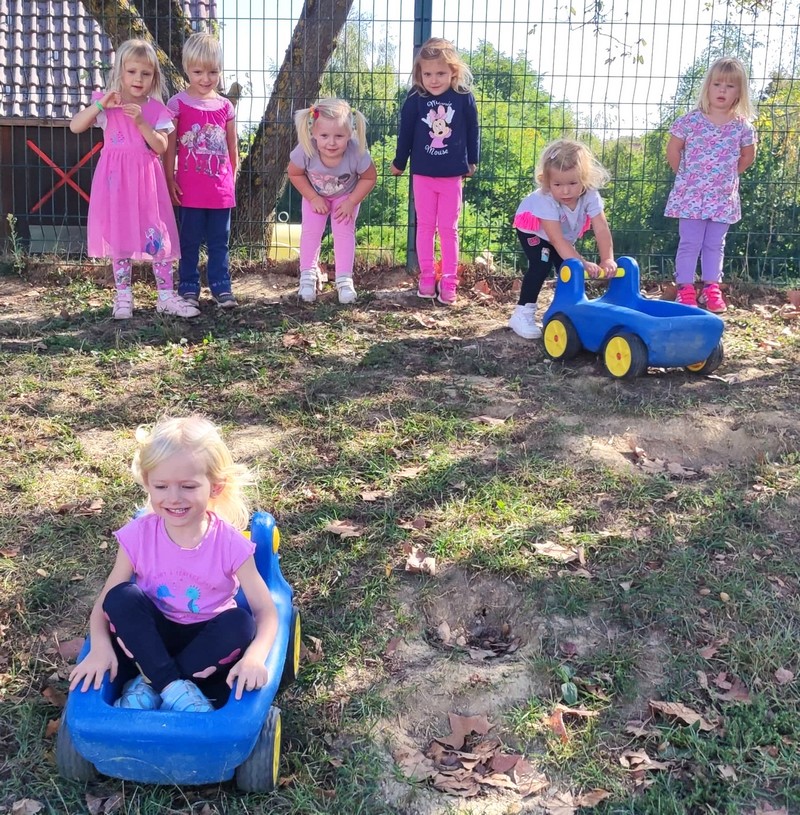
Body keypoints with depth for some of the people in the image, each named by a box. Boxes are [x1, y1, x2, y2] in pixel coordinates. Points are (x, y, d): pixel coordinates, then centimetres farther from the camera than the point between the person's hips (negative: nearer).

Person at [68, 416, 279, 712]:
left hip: (207, 643, -1)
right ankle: (174, 687, -24)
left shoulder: (229, 543, -19)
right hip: (153, 639, 1)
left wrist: (254, 656, -39)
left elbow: (266, 613, -19)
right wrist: (100, 646, -32)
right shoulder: (137, 535, -14)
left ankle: (149, 685, -20)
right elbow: (107, 602, -11)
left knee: (240, 622, -30)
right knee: (122, 597, -24)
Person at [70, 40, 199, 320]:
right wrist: (100, 104, -16)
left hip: (146, 179, 0)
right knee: (119, 237, 4)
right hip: (116, 179, 0)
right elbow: (75, 127, -6)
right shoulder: (106, 103, 4)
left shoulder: (156, 110, 5)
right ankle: (123, 297, 13)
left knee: (158, 236, -2)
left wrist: (140, 121, -17)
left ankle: (166, 296, 6)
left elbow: (160, 147, -5)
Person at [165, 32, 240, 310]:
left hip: (221, 188, 3)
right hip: (190, 189, -3)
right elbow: (169, 146, -3)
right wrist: (170, 180, -7)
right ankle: (189, 289, 17)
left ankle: (221, 287, 18)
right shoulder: (178, 104, -3)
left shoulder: (225, 106, 6)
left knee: (219, 241, 10)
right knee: (190, 241, 7)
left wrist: (232, 177, 14)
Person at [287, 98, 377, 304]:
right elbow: (295, 174, -17)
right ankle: (308, 276, 14)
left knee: (344, 232, -6)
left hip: (346, 196, -1)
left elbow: (369, 178, -21)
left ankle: (344, 280, 4)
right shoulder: (305, 151, -38)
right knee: (310, 231, -2)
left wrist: (351, 202, -22)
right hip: (316, 195, 1)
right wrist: (313, 198, -19)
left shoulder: (357, 153, -40)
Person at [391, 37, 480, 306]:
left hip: (452, 175, -1)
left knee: (448, 229, 5)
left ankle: (449, 280, 12)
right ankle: (427, 276, 18)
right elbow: (405, 132, 2)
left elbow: (472, 131, 3)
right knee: (425, 226, 9)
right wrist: (398, 163, 10)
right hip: (422, 173, 1)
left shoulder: (464, 98, -8)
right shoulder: (415, 99, -8)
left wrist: (472, 162, 11)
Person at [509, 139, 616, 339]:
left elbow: (602, 229, -37)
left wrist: (607, 260, -50)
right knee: (541, 265, -23)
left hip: (567, 233, 5)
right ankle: (522, 314, -15)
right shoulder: (545, 201, -43)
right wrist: (583, 263, -54)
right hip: (533, 230, -5)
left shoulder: (590, 195, -32)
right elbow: (557, 240, -46)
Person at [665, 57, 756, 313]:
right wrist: (685, 175, 2)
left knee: (715, 244, 11)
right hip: (691, 194, -2)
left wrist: (728, 175, 8)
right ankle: (685, 289, 6)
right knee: (690, 243, -1)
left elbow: (748, 156, 14)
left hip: (723, 196, 3)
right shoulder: (691, 121, -8)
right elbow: (673, 150, -1)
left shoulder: (742, 127, 0)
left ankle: (712, 288, 19)